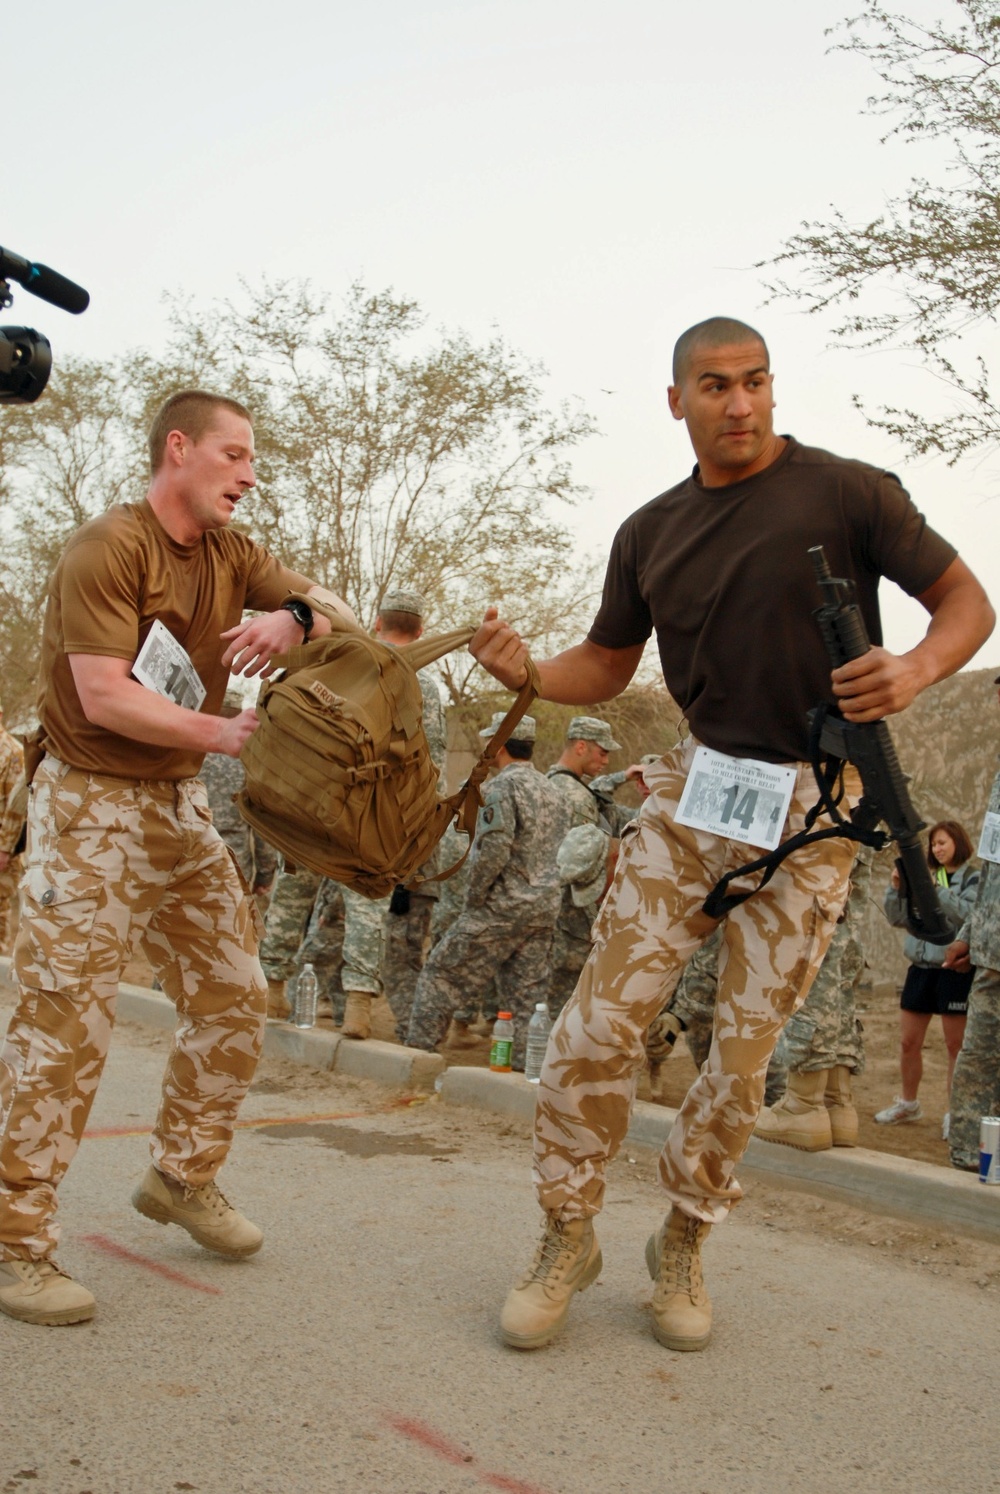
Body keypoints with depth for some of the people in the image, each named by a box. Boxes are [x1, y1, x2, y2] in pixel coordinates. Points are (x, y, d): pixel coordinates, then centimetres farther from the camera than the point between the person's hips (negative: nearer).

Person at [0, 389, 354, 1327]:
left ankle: (183, 1178, 27)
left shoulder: (231, 554, 8)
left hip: (179, 804, 8)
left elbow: (339, 615, 3)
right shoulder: (108, 547, -14)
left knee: (233, 998, 9)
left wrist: (294, 617, -20)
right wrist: (224, 735, -24)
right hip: (90, 803, -8)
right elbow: (104, 697, -22)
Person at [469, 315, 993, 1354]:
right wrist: (524, 671, -4)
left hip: (813, 803, -2)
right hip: (696, 781, 3)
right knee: (602, 1018, -8)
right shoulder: (650, 534, 10)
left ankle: (683, 1246, 23)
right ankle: (566, 1238, 10)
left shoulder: (846, 492, -3)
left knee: (747, 1046, 2)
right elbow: (606, 664, 17)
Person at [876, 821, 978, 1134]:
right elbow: (898, 918, 10)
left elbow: (968, 914, -18)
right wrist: (896, 887, -5)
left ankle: (954, 1111, 9)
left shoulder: (974, 879, -1)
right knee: (908, 1042, 10)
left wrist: (932, 889, -22)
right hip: (921, 966, 5)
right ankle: (908, 1104, 25)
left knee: (956, 1044, 1)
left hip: (955, 969, -5)